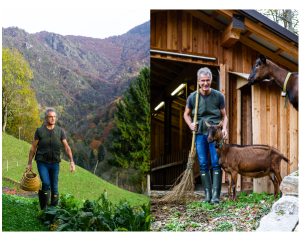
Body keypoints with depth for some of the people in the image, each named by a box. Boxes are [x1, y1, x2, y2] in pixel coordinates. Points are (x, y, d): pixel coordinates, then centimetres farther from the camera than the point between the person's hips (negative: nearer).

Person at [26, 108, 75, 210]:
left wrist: (72, 162, -14)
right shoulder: (39, 131, -4)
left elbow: (67, 148, -2)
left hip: (54, 164, 2)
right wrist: (29, 163, -1)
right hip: (42, 163, -2)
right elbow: (33, 147, 2)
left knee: (54, 188, 3)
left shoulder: (60, 131, -2)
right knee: (46, 184, -20)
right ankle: (44, 207, -1)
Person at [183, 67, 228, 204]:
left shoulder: (218, 96, 1)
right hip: (200, 133, 2)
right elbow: (186, 114, 18)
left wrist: (224, 128, -8)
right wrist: (190, 124, -1)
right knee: (203, 164, 1)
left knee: (216, 163, -9)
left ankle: (216, 194, -7)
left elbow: (224, 116, 9)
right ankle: (207, 194, 7)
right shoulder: (192, 97, 3)